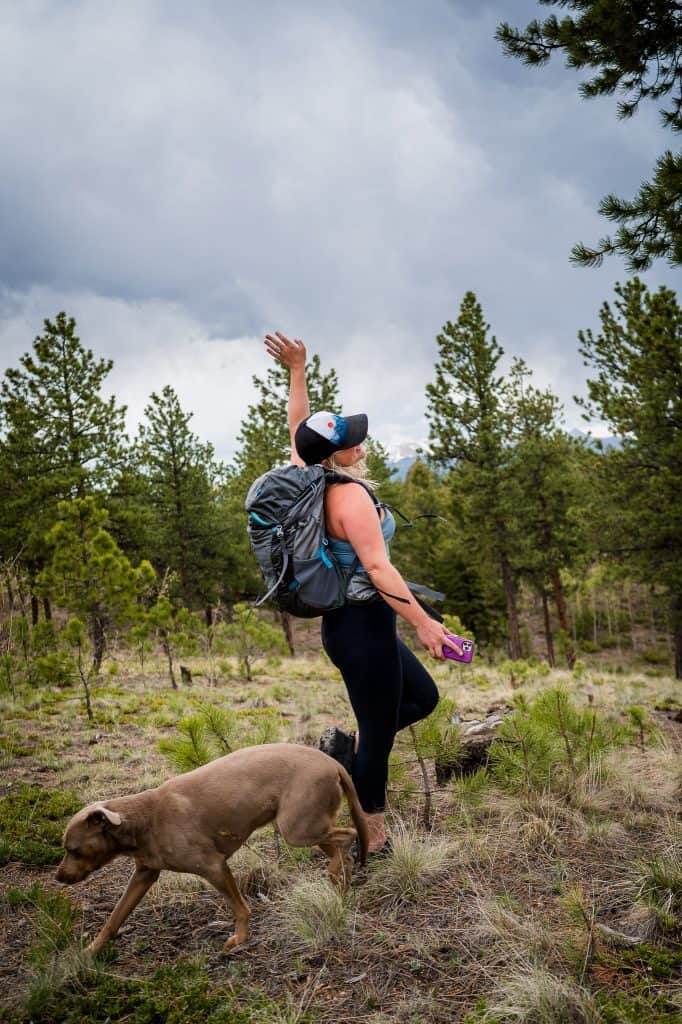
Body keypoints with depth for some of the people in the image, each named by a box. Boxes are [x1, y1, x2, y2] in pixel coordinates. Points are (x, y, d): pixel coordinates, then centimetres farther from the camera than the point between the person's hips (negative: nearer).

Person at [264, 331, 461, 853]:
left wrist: (297, 370, 19)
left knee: (424, 697, 22)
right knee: (379, 733, 5)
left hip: (352, 623, 10)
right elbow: (378, 567, -25)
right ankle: (373, 838, 19)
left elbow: (298, 426, 19)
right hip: (363, 627, -10)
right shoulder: (351, 495, -20)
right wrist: (424, 622, -24)